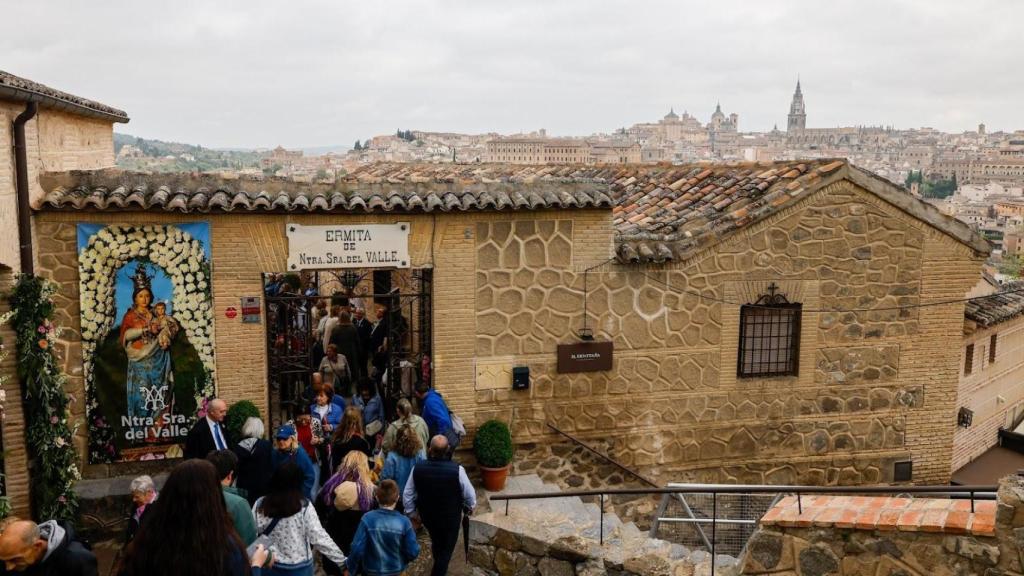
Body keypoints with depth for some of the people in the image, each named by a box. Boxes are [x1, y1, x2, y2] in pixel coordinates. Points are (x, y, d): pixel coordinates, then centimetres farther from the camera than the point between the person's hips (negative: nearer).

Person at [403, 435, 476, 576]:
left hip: (427, 516, 4)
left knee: (436, 542, 32)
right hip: (451, 517, -4)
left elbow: (407, 495, -8)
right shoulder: (457, 469, -28)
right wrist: (470, 507, 8)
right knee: (446, 549, 20)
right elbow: (469, 494, -15)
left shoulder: (417, 468, -21)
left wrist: (411, 512, 11)